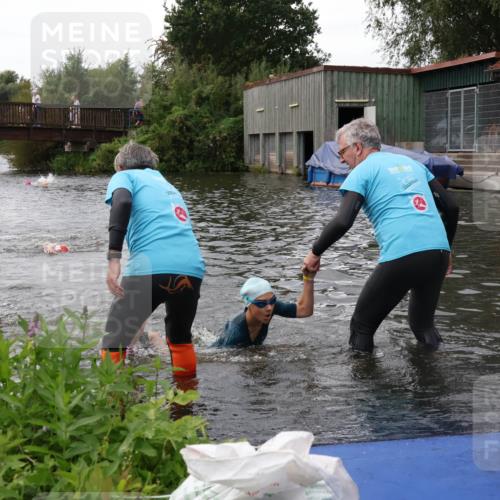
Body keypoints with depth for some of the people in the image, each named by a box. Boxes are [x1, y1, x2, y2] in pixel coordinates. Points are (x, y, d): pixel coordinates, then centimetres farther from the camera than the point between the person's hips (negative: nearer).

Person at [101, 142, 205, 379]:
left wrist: (114, 257, -16)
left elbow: (122, 202, -8)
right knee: (181, 338, 29)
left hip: (150, 267, -6)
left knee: (114, 344, 7)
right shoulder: (168, 185, 35)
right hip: (193, 267, 6)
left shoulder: (125, 176, 17)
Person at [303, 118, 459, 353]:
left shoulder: (362, 172, 5)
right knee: (423, 323, 27)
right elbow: (451, 207, 19)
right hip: (438, 254, 6)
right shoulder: (411, 162, 23)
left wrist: (315, 252, 5)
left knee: (362, 326, 12)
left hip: (401, 258, -6)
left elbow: (342, 222, -9)